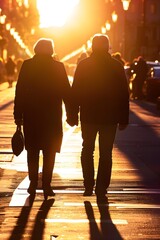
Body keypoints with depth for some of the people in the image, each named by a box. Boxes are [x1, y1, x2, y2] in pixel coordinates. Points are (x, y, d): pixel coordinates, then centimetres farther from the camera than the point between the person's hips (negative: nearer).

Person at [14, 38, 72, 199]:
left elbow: (19, 91, -3)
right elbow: (66, 92, -2)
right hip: (52, 116, -1)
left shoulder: (27, 65, -3)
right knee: (49, 152, 5)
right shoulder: (58, 67, -4)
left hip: (31, 115, 1)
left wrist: (18, 115, 2)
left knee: (32, 151, 13)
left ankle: (33, 185, 12)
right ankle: (46, 186, 0)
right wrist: (70, 113, 5)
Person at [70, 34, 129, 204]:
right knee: (105, 154, 4)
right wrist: (123, 119, 4)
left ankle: (89, 186, 14)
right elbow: (124, 94, -1)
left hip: (88, 116, 1)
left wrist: (73, 115, 5)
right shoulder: (117, 66, -3)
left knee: (87, 150, 18)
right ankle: (101, 191, -1)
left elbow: (75, 92, -2)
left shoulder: (83, 65, -3)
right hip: (110, 118, 0)